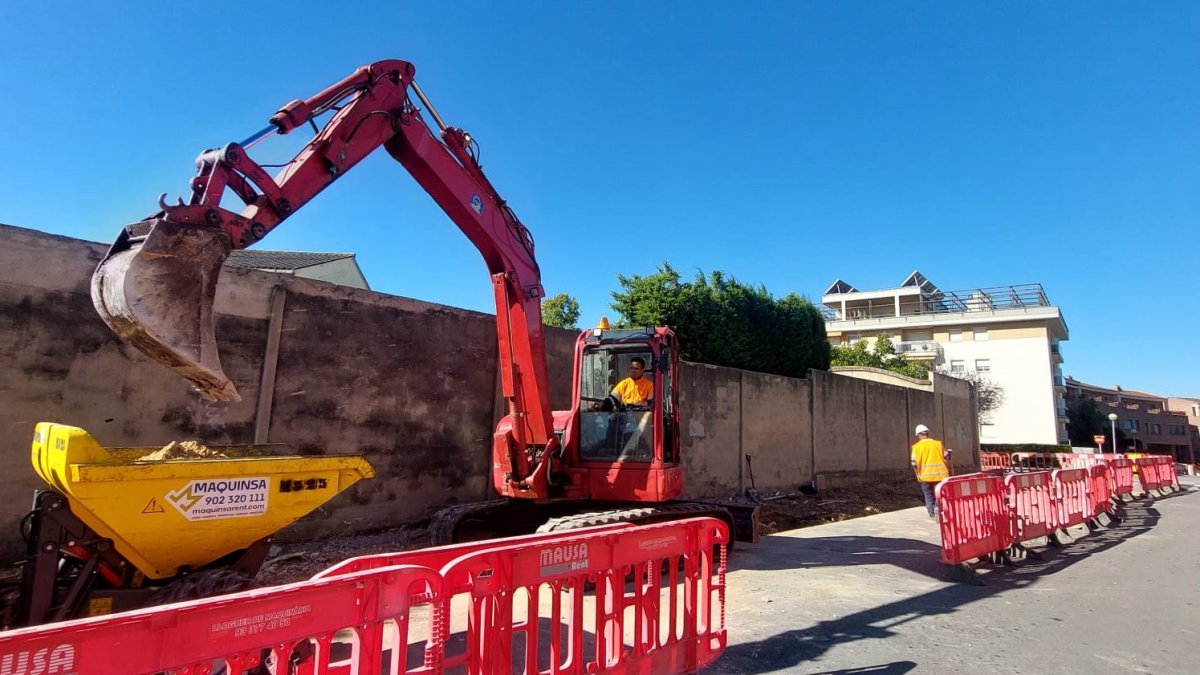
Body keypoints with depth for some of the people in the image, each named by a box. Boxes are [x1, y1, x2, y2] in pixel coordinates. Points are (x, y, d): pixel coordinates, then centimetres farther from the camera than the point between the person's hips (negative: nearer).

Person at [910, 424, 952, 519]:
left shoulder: (916, 446, -2)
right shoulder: (938, 443, 2)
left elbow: (914, 463, -6)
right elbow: (946, 457, 4)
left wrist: (918, 475, 5)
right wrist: (948, 471, 17)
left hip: (925, 475, -1)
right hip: (940, 474, 1)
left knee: (928, 494, 14)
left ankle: (931, 512, 17)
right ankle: (938, 508, -13)